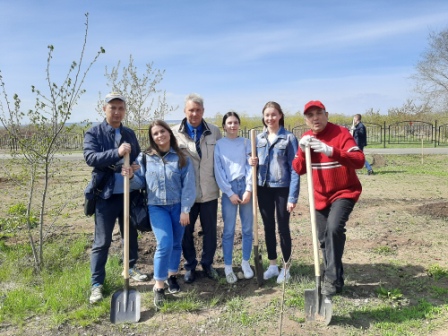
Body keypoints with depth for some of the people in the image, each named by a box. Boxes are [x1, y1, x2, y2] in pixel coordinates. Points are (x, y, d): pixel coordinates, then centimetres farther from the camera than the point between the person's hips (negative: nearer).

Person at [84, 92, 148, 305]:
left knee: (131, 235, 17)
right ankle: (97, 284, 12)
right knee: (102, 241, 1)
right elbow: (90, 157, -18)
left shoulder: (130, 134, 10)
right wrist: (116, 153, -31)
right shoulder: (94, 133, -3)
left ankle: (131, 267, 38)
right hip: (105, 195, -4)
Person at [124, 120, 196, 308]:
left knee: (176, 243, 13)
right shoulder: (144, 158, 0)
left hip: (178, 206, 1)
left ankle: (172, 276, 35)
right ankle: (158, 286, 2)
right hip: (157, 207, -1)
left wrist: (185, 210, -9)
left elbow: (188, 185, -5)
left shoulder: (181, 158, -2)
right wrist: (131, 177, -17)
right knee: (165, 244, -13)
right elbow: (141, 183, 5)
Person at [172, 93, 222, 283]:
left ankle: (207, 263, 32)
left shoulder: (214, 132, 3)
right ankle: (190, 266, 29)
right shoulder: (175, 133, -4)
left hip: (209, 191, 2)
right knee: (186, 231, 11)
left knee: (210, 230, 13)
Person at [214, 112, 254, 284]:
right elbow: (218, 171, -2)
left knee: (247, 229, 7)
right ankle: (228, 267, 11)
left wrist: (248, 190, -9)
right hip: (228, 189, -1)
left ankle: (246, 263, 23)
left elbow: (250, 167, 1)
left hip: (245, 187, 2)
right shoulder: (219, 145, 2)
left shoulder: (246, 142, 6)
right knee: (228, 231, 1)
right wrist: (229, 193, -8)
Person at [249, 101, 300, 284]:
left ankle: (286, 267, 22)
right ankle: (272, 265, 28)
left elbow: (294, 168, -11)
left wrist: (293, 196, -16)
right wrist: (252, 162, -10)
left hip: (282, 188, -4)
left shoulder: (289, 138, -8)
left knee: (283, 227, 5)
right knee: (268, 227, 13)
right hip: (263, 188, 5)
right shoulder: (258, 138, 6)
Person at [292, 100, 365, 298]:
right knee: (323, 238, 11)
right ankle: (331, 276, 31)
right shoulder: (306, 138, 3)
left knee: (334, 228, -27)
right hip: (320, 196, 6)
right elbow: (298, 170, 2)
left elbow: (359, 160, -27)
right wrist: (302, 151, -16)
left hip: (344, 192, -6)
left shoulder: (341, 133, -14)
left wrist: (331, 151, -38)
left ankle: (333, 279, -13)